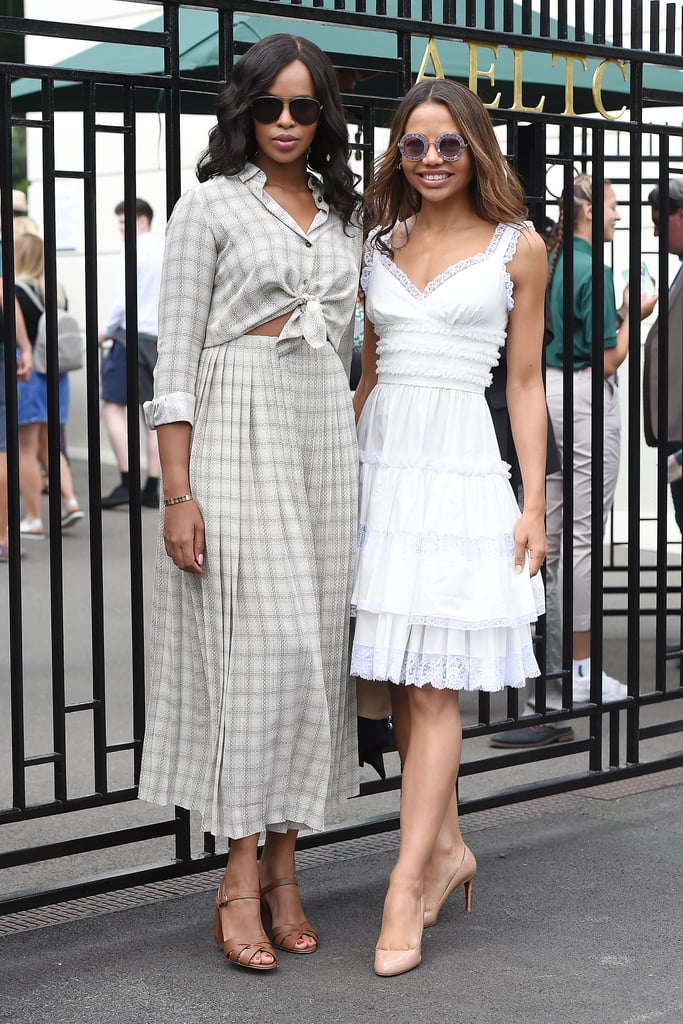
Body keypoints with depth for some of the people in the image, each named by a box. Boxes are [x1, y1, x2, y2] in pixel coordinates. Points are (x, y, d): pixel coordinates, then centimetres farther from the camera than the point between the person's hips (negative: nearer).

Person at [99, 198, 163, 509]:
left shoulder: (136, 251, -9)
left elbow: (123, 300, -12)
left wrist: (106, 331, 1)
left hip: (133, 335, -7)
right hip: (160, 340, 7)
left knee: (113, 407, -3)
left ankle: (127, 482, -12)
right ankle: (152, 489, 6)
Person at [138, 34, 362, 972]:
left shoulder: (344, 215, 15)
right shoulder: (211, 205, -1)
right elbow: (175, 357, -5)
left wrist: (355, 460, 12)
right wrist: (178, 492, -12)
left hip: (326, 438, 5)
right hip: (238, 434, -5)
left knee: (316, 647, 4)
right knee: (264, 645, -11)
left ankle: (283, 869, 12)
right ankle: (241, 880, -3)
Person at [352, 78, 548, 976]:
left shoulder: (518, 246, 4)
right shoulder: (380, 243, 13)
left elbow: (526, 385, 3)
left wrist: (533, 505, -3)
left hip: (461, 469, -4)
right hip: (379, 464, 4)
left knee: (432, 684, -7)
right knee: (401, 683, 7)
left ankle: (407, 889, -5)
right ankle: (446, 848, 22)